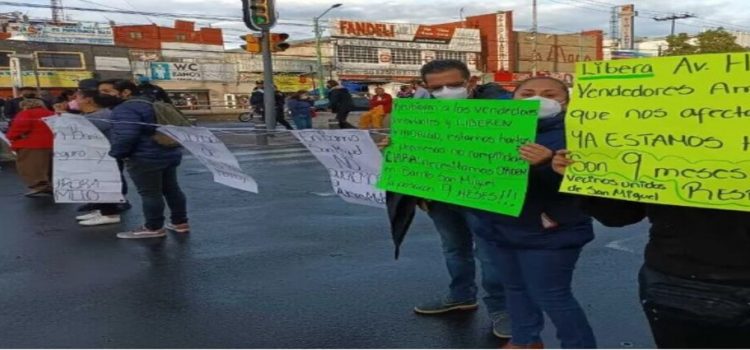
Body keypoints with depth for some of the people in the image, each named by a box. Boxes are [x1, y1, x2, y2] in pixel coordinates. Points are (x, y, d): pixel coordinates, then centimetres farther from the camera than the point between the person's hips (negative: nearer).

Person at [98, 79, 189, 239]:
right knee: (171, 189, 14)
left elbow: (126, 135, -26)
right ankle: (180, 222, 22)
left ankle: (154, 228, 7)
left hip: (145, 158, -10)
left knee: (150, 193, -1)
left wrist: (115, 154, -13)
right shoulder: (149, 104, 17)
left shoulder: (126, 109, -15)